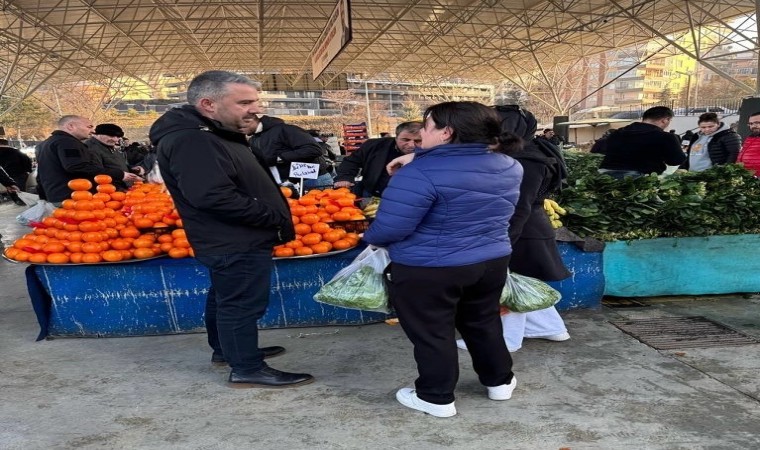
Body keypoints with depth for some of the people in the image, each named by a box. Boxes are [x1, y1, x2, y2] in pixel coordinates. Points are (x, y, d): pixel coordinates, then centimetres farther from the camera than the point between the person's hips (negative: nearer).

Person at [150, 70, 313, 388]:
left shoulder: (212, 135, 13)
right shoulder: (190, 140, -23)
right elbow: (214, 197, -31)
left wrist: (274, 216, 10)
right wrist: (275, 217, -22)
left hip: (232, 241, 11)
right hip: (235, 243, -11)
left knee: (225, 299, 21)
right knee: (241, 305, 1)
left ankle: (225, 350, 37)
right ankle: (247, 370, 13)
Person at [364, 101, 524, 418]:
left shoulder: (422, 172, -23)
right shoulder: (509, 166, 2)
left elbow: (389, 228, -24)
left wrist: (372, 239, -1)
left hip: (428, 269, -7)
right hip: (493, 260, 7)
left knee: (431, 333, 10)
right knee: (483, 322, 24)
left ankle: (436, 398, 23)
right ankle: (500, 381, 37)